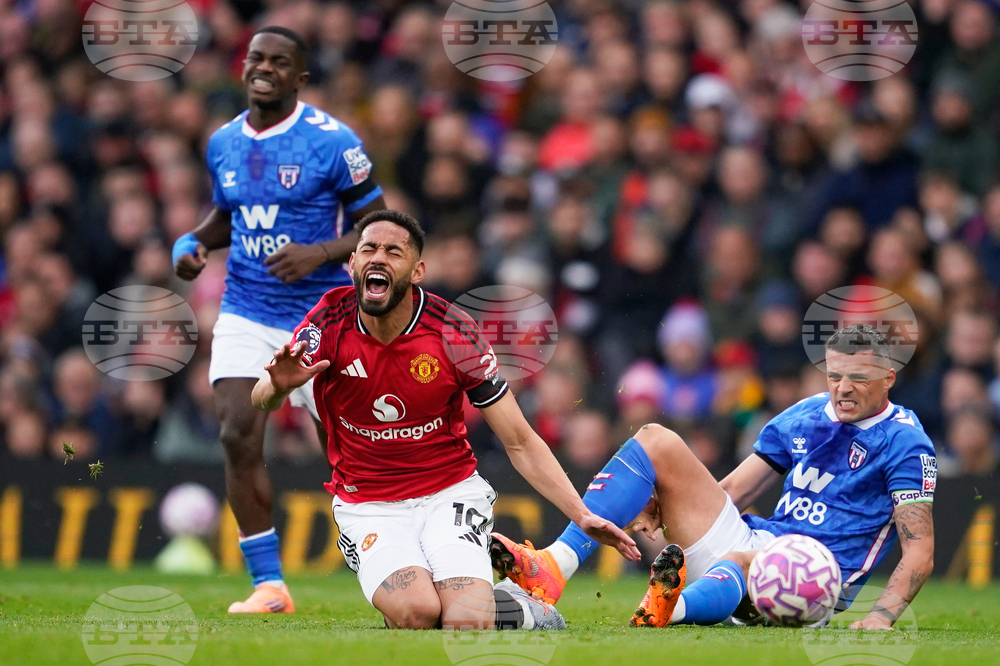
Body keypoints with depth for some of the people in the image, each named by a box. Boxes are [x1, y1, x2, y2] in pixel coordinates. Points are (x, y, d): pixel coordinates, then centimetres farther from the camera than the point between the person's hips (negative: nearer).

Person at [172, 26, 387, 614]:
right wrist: (193, 242, 3)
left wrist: (319, 254, -22)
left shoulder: (332, 142, -10)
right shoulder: (224, 143, 7)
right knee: (238, 435, -14)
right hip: (245, 315, 4)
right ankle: (269, 585, -6)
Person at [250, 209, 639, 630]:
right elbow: (261, 402, -14)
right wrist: (278, 386, -40)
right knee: (415, 616, -28)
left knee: (466, 624, -24)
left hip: (449, 494, 0)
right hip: (368, 506, 0)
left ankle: (523, 609, 10)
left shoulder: (454, 334, -11)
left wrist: (581, 516, -14)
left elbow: (520, 442, -5)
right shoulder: (332, 320, -9)